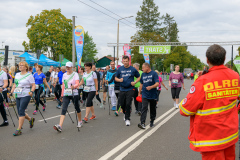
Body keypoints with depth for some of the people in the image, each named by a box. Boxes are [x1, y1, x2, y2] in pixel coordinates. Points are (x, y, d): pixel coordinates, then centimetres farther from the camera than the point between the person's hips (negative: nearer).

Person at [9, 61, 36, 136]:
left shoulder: (29, 75, -5)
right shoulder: (17, 75, 14)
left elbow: (33, 85, -6)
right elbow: (14, 85, 21)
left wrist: (31, 91, -24)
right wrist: (11, 92, 10)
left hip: (25, 96, -7)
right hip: (17, 96, 7)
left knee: (21, 111, -12)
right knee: (20, 112, 9)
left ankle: (19, 130, -7)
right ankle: (30, 119, 36)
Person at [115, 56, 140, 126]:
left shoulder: (133, 69, 0)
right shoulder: (120, 69, 6)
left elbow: (139, 77, 9)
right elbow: (116, 78, 13)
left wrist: (135, 82, -9)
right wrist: (119, 80, -8)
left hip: (130, 89, -3)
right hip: (122, 89, 3)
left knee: (128, 104, -9)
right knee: (122, 104, 9)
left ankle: (127, 119, 1)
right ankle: (125, 113, 39)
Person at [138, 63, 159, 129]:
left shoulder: (154, 73, -6)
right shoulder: (143, 74, 10)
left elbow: (157, 84, -14)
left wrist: (151, 87, -32)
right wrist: (139, 93, 17)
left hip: (153, 95, -2)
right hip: (145, 95, 3)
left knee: (153, 109, 11)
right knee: (144, 108, -11)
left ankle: (152, 121, 29)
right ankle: (142, 123, -18)